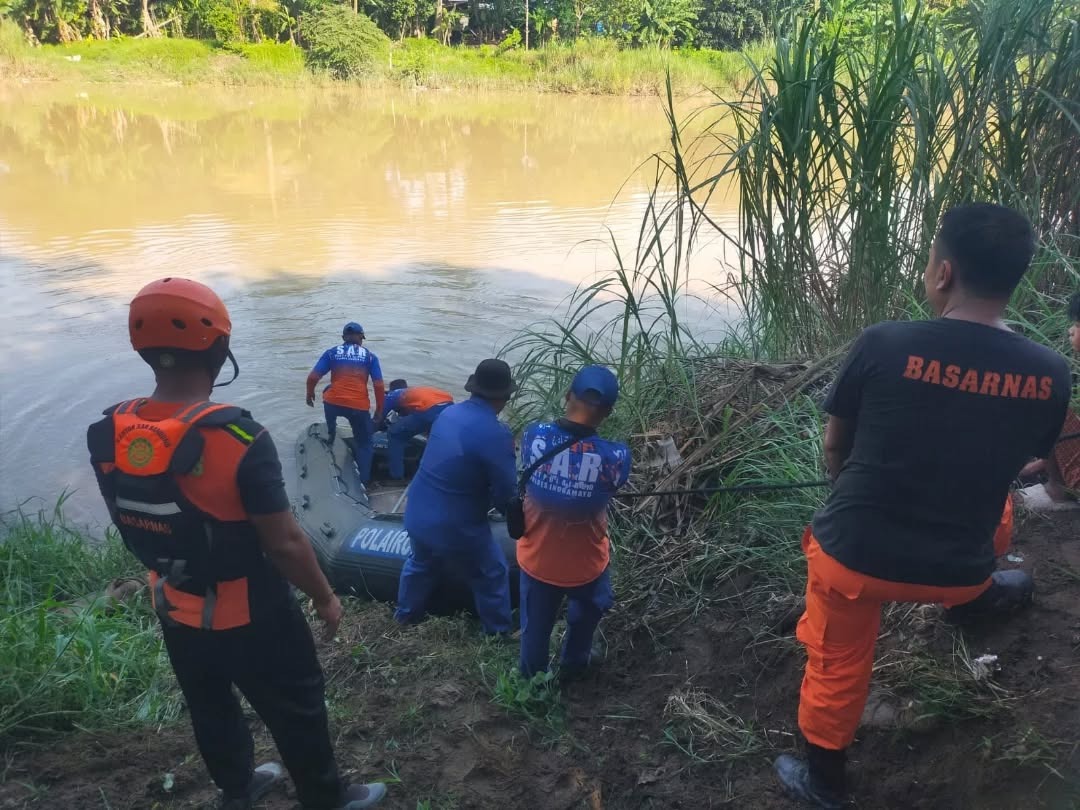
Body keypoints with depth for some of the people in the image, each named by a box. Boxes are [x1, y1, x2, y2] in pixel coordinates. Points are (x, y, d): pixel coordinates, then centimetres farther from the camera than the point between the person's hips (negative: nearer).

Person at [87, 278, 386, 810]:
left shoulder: (108, 435, -12)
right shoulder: (239, 440, -31)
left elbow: (133, 525, 3)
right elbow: (285, 543, -25)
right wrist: (324, 597, -8)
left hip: (175, 612, 6)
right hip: (252, 618, -6)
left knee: (209, 710, 28)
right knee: (295, 714, 18)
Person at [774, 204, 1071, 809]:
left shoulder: (884, 345, -21)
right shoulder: (1050, 375, -12)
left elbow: (835, 448, -4)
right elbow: (1019, 462, 7)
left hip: (853, 552, -2)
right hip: (954, 569, 3)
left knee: (836, 666, 22)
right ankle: (976, 597, 54)